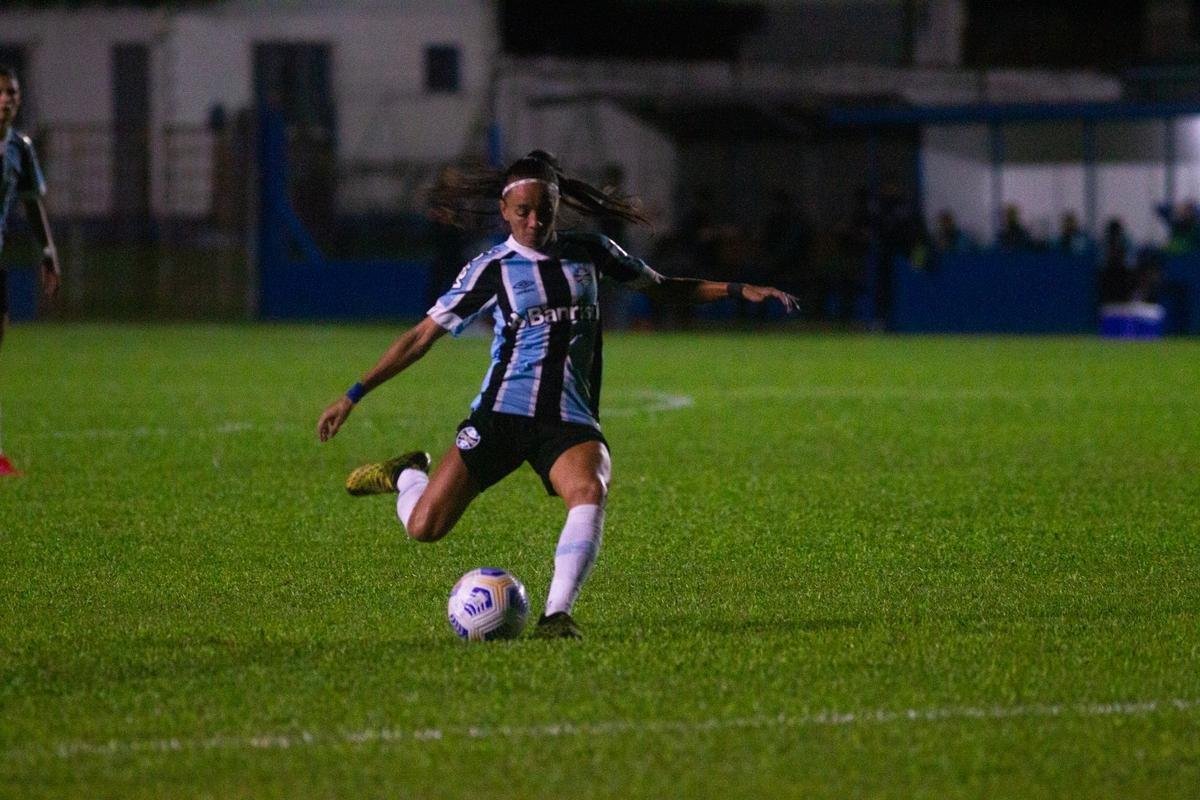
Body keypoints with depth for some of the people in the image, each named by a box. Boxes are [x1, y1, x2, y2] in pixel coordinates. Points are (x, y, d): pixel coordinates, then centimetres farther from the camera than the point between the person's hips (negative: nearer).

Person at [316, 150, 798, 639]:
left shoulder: (588, 252, 9)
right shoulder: (491, 269, 2)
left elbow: (663, 288, 23)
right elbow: (422, 336, 5)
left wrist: (740, 291, 11)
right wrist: (353, 396, 1)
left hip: (570, 419, 1)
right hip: (501, 412, -1)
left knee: (590, 493, -33)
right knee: (423, 529, -6)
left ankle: (556, 616, -32)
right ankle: (408, 475, 30)